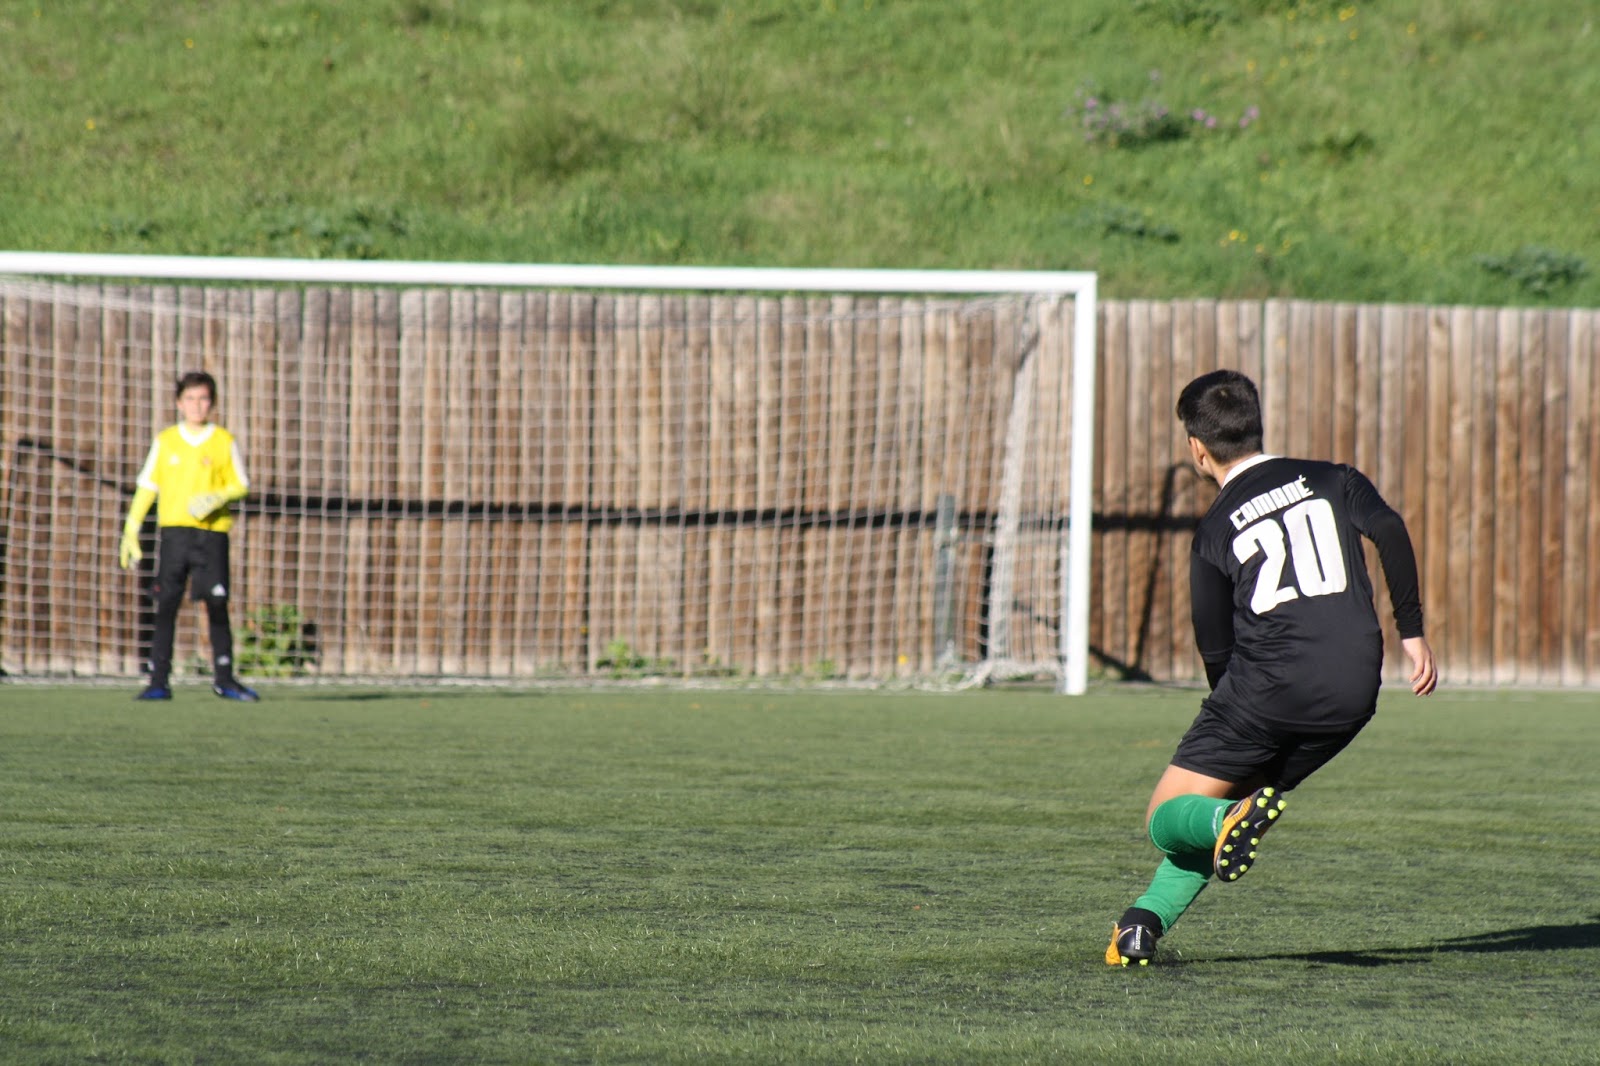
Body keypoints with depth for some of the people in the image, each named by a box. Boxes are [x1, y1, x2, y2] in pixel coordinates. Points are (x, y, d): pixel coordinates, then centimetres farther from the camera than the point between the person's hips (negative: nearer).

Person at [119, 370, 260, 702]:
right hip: (174, 529, 0)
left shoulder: (224, 442, 5)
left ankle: (224, 678, 10)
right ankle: (159, 680, -3)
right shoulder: (165, 441, 8)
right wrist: (131, 529, 4)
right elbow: (147, 486, 10)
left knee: (217, 605, -1)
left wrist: (218, 498, -13)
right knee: (166, 605, -4)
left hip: (213, 531, 0)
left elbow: (241, 485, 8)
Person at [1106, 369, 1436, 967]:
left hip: (1268, 683, -4)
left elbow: (1216, 648, 9)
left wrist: (1235, 710, 23)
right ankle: (1147, 920, 3)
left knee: (1167, 817, 6)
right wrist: (1411, 632, 0)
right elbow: (1389, 533, -3)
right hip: (1352, 694, 4)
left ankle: (1229, 818, -27)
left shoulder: (1214, 530, 10)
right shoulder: (1333, 481, 15)